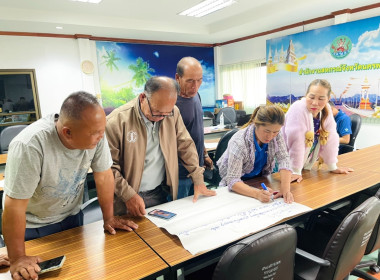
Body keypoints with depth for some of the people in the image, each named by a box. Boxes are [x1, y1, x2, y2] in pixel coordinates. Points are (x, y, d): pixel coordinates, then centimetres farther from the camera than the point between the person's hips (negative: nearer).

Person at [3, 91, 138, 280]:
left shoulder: (95, 134, -23)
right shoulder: (30, 145, -35)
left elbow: (103, 176, -12)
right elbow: (15, 204, -29)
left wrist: (108, 218, -5)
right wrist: (18, 259, -22)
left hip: (71, 216, 4)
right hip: (31, 225, -4)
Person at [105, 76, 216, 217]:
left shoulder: (173, 113, -5)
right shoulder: (116, 121, -19)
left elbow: (186, 146, 3)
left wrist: (198, 180, 2)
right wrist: (128, 195, -21)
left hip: (160, 193, 4)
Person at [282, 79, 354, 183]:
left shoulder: (327, 110, -8)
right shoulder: (298, 109, -27)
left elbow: (330, 139, -1)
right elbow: (295, 142, -28)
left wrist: (333, 167, 4)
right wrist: (295, 172, -26)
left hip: (305, 163, 6)